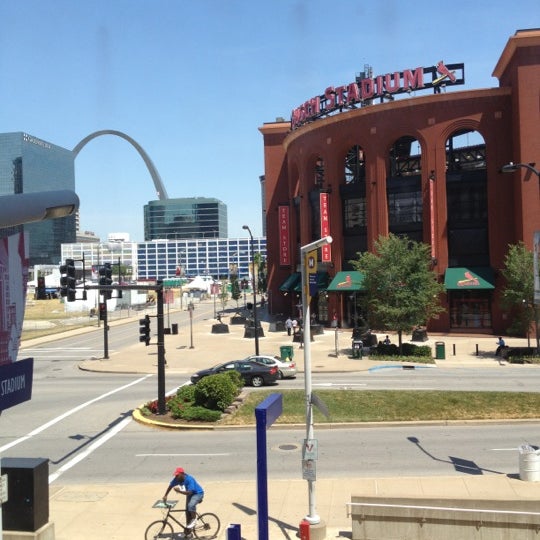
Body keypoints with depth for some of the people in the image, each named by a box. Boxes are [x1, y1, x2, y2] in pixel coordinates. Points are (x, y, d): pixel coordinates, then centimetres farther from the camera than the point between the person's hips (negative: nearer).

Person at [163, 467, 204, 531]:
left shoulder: (189, 479, -35)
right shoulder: (176, 479, -15)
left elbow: (189, 492, -38)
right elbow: (170, 486, 1)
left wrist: (179, 491, -42)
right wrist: (165, 495, -2)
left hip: (198, 493, -8)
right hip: (190, 494, 8)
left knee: (191, 505, -33)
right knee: (187, 511, 6)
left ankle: (194, 519, -7)